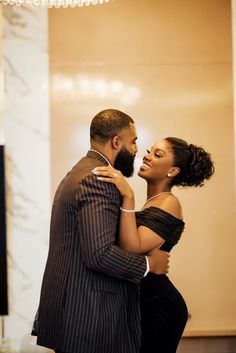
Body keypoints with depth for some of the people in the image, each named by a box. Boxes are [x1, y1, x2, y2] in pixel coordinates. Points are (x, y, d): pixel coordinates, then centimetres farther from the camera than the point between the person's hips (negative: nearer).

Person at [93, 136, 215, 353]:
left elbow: (133, 248, -28)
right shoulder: (154, 204, 12)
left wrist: (128, 196, -32)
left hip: (158, 307, -9)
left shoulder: (168, 203, -15)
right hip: (146, 302, 9)